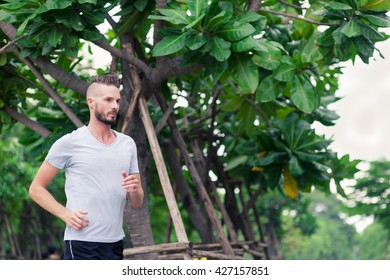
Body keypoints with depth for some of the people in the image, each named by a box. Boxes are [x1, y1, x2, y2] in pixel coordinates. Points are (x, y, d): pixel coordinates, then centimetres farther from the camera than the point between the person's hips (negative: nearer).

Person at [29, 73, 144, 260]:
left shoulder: (128, 144, 13)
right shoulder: (70, 143, -3)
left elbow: (137, 203, 16)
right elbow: (36, 188, 0)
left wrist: (134, 191, -7)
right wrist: (66, 214, -13)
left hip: (115, 244, 7)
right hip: (82, 244, -6)